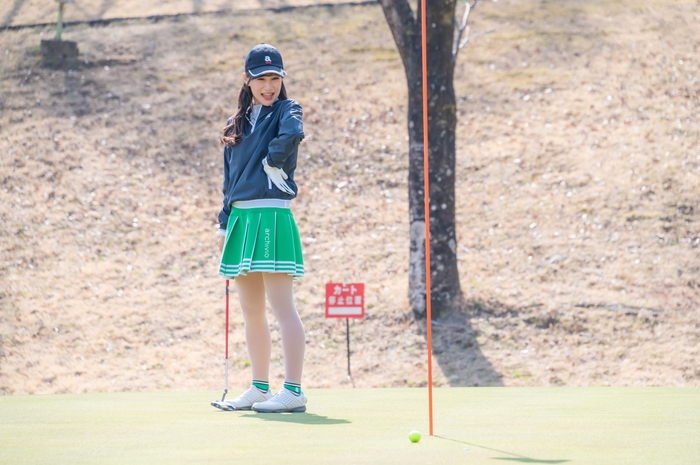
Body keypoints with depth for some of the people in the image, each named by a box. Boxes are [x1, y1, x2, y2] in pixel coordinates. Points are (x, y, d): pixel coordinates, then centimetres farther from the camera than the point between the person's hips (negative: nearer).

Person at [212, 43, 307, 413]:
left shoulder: (286, 109, -2)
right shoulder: (236, 125, 18)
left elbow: (292, 134, -27)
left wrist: (272, 161, -13)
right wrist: (224, 225, 17)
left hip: (270, 215, -8)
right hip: (240, 218, 8)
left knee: (282, 308, -10)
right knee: (250, 311, 11)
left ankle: (293, 391, -11)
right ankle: (260, 388, 19)